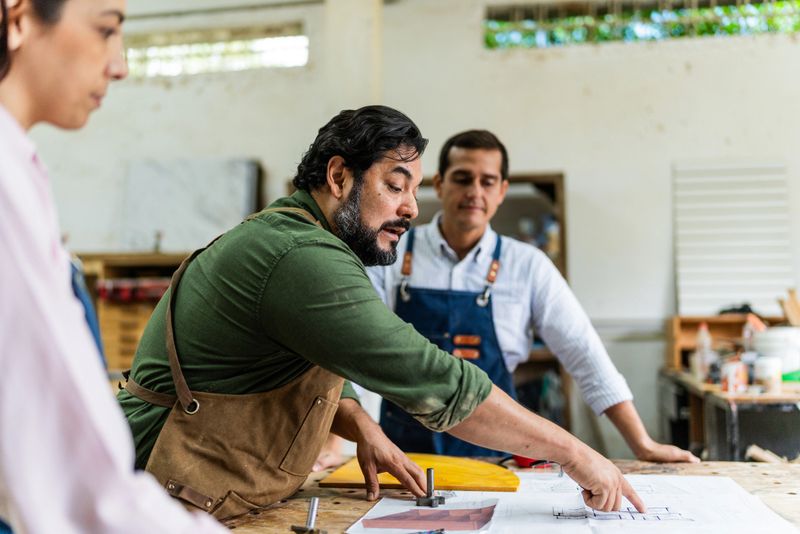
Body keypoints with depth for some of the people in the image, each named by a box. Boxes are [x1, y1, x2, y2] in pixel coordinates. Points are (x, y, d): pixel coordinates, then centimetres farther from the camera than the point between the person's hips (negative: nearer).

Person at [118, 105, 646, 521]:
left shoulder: (278, 234, 10)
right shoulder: (303, 258, -24)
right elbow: (434, 380, -26)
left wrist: (360, 425, -1)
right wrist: (573, 452, -17)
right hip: (175, 502, -9)